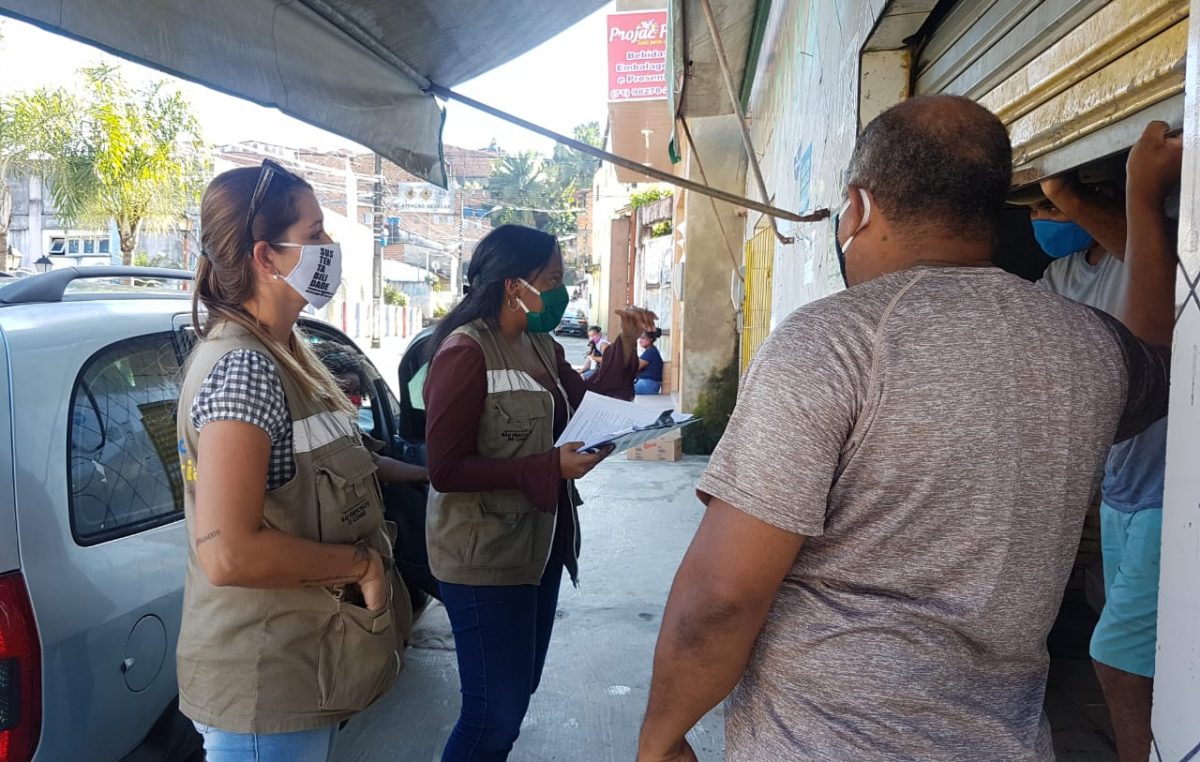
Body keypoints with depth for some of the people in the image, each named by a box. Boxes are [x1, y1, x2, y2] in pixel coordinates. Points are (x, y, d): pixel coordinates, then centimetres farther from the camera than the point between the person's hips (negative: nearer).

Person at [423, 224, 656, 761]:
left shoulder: (541, 346, 7)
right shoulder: (465, 352, -18)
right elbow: (446, 469, -21)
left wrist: (625, 347, 2)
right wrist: (551, 466, -26)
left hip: (539, 545, 9)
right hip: (485, 559, -8)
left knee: (517, 693, 20)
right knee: (495, 713, -2)